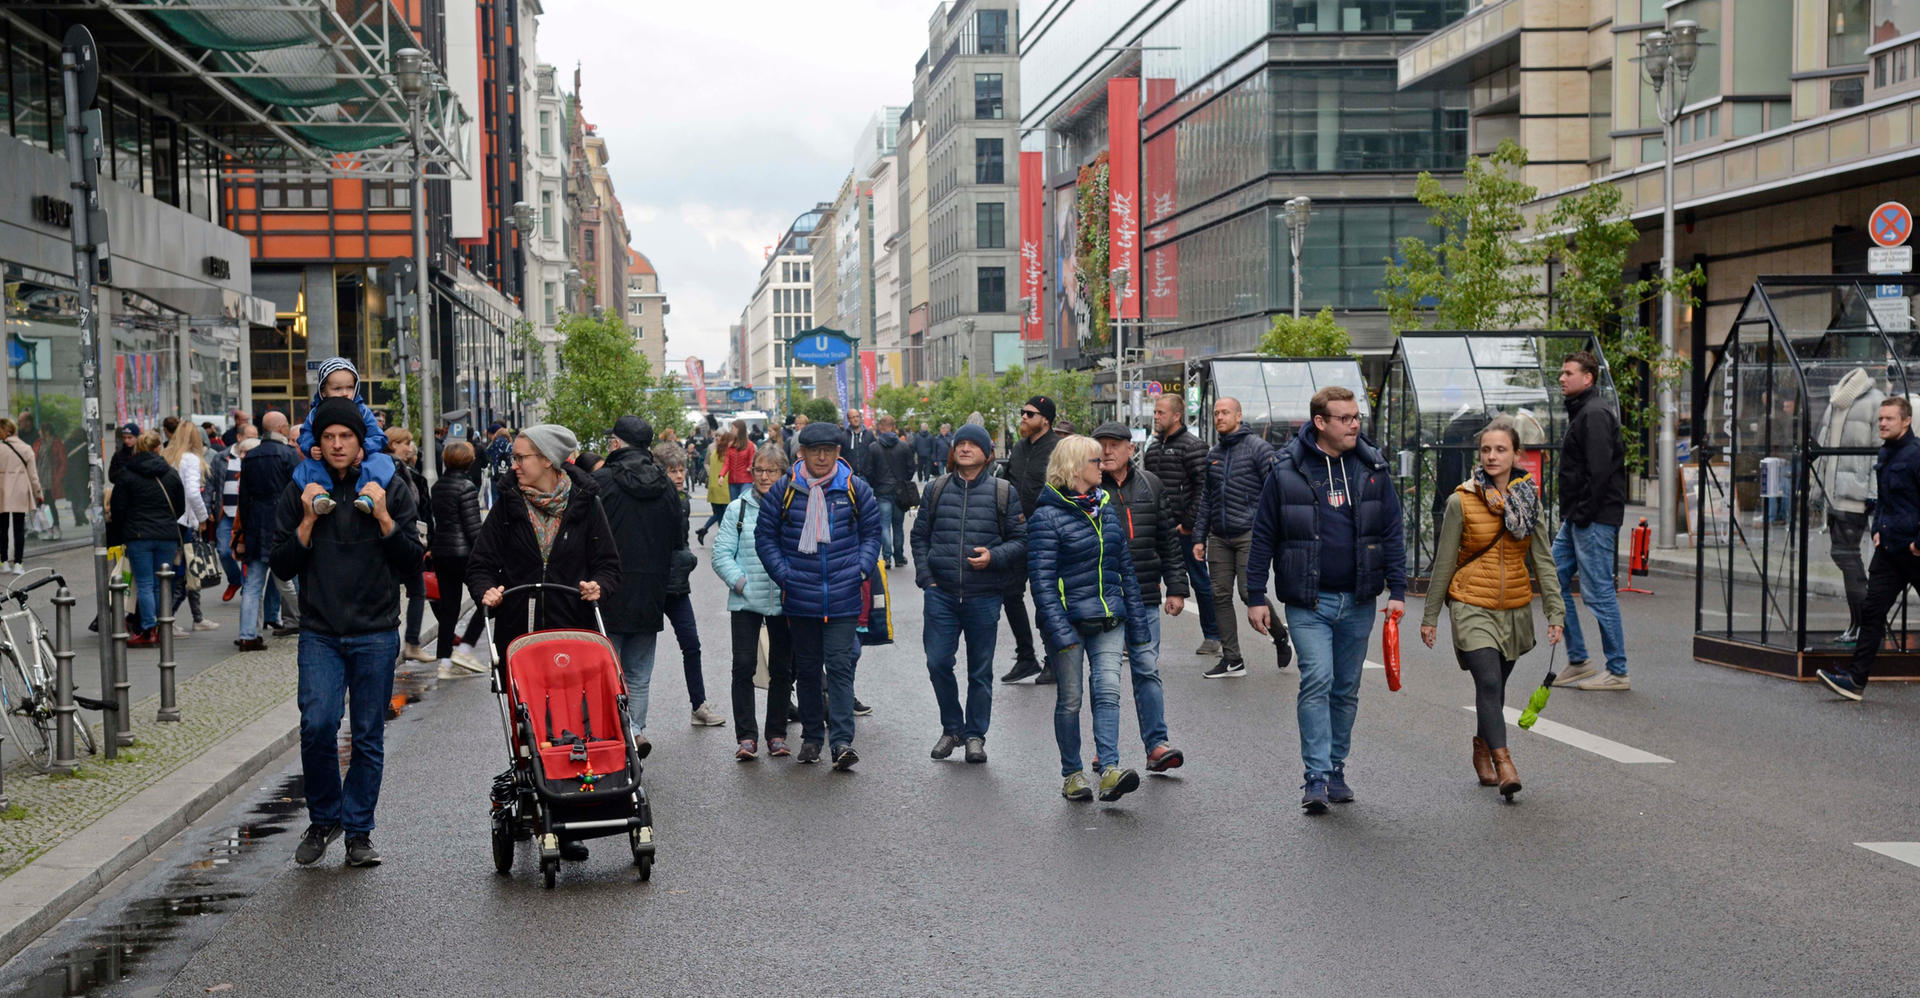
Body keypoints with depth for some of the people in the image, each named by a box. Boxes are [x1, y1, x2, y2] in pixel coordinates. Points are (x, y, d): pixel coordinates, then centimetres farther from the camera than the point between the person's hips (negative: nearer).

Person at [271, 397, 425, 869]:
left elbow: (412, 561, 0)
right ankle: (323, 818, 8)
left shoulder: (392, 488, 4)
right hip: (319, 634, 0)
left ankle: (358, 830, 17)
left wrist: (383, 518, -13)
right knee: (317, 724, -15)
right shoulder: (300, 492, 6)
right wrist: (309, 520, -10)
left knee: (368, 737, 3)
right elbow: (282, 567, 3)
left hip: (376, 633, 0)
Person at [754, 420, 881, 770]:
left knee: (839, 666, -7)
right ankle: (811, 736, 24)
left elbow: (871, 533, 13)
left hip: (844, 598, -1)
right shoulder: (784, 489, 1)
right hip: (800, 598, 1)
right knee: (807, 668, 11)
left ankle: (842, 741, -9)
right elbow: (765, 535, 7)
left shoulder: (855, 489, 3)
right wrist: (783, 574, -2)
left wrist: (861, 569, 0)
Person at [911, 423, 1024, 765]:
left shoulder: (1003, 492, 4)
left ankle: (975, 735, 17)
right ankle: (952, 728, 16)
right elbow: (920, 535, 13)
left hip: (984, 595, -1)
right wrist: (925, 577, 1)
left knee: (980, 669, 5)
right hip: (941, 594, 1)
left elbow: (1021, 540, 4)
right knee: (938, 663, -2)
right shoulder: (936, 489, 9)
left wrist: (994, 556, -14)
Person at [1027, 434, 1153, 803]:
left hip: (1108, 619, 5)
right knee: (1070, 699, 3)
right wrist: (1059, 632, -21)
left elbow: (1125, 568, 18)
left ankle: (1110, 770, -19)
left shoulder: (1107, 508, 13)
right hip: (1069, 619, -5)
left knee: (1108, 690, -10)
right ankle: (1072, 774, 15)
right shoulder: (1047, 517, -8)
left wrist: (1137, 625, 16)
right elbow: (1042, 579, -13)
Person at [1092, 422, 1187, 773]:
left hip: (1144, 598, 2)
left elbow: (1169, 540, 13)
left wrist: (1176, 588, 9)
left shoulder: (1151, 486, 10)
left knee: (1147, 669, 0)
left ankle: (1156, 744, 2)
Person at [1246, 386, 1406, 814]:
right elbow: (1263, 536, 1)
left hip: (1358, 601, 3)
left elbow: (1392, 533, 8)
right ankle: (1316, 778, -11)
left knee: (1346, 688, 11)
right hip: (1307, 602, -3)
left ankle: (1336, 769, 24)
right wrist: (1256, 597, -1)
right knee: (1317, 680, -14)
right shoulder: (1287, 470, -4)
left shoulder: (1372, 468, 4)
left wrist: (1397, 590, 0)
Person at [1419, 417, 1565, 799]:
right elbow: (1444, 562, -1)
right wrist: (1430, 615, 2)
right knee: (1488, 682, -17)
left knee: (1495, 685, 13)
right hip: (1472, 606, -3)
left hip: (1515, 608, 4)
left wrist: (1555, 612, -2)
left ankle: (1482, 747, 35)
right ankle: (1503, 764, -19)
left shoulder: (1529, 501, 3)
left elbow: (1543, 560, 5)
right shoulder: (1461, 501, -7)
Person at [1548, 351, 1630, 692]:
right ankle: (1577, 662, 16)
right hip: (1576, 519, 11)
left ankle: (1617, 672, 2)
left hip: (1594, 520, -11)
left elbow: (1599, 469, -22)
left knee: (1599, 593, -6)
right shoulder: (1581, 412, 19)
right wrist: (1570, 515, 16)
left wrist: (1584, 514, -20)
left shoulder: (1595, 414, -13)